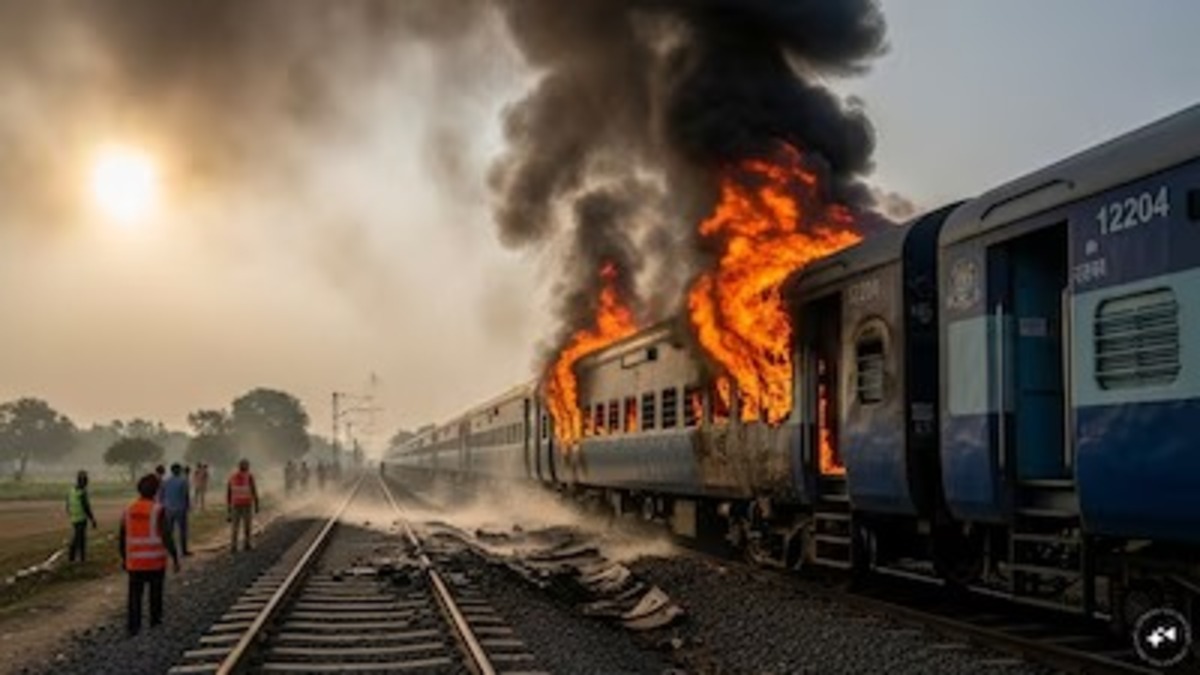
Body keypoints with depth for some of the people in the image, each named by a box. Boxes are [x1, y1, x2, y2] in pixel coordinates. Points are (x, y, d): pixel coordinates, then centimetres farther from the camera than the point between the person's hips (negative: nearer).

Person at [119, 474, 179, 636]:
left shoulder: (128, 510, 0)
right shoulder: (158, 510, -13)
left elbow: (122, 538, 7)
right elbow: (166, 537, -16)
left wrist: (123, 558, 22)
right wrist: (175, 559, -8)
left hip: (135, 561, 2)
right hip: (156, 561, -2)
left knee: (135, 594, 6)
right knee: (156, 590, 17)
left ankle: (133, 625, -2)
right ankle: (155, 619, 29)